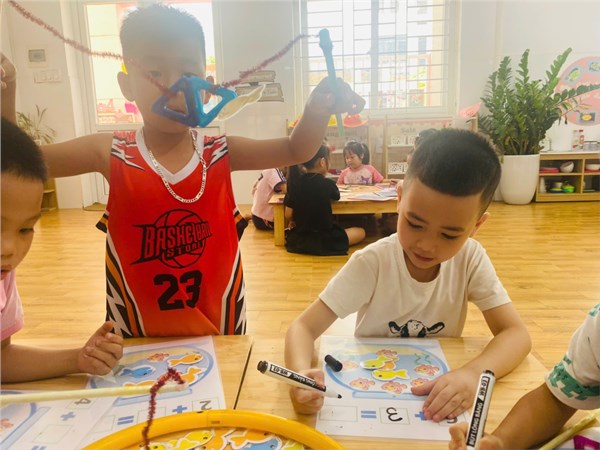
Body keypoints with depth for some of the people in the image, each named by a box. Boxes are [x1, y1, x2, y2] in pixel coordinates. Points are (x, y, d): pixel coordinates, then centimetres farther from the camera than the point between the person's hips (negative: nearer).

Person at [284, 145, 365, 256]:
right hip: (323, 240, -6)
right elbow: (336, 196, 9)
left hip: (298, 239, 6)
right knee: (360, 232, 10)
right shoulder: (327, 183, -14)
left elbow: (288, 214, -2)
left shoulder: (294, 183, -4)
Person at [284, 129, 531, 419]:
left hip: (438, 395, 2)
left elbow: (516, 334, -12)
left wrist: (474, 373, -31)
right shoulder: (372, 262, -20)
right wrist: (301, 373, -39)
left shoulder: (470, 258, -12)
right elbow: (304, 326, -20)